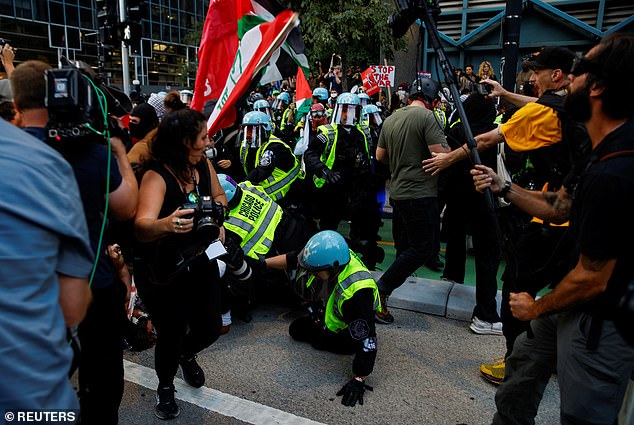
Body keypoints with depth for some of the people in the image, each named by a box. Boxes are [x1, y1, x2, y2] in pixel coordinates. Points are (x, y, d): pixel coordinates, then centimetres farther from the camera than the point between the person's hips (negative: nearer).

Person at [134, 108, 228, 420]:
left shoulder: (203, 165, -4)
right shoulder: (156, 176, -23)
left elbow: (219, 195, 16)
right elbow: (142, 227, -39)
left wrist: (217, 212, -4)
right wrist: (166, 224, -60)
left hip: (199, 261, 6)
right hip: (162, 270, -5)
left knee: (210, 329, 7)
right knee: (172, 333, 1)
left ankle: (186, 355, 46)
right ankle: (165, 386, 36)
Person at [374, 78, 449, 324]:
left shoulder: (391, 119, 11)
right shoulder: (427, 116, -12)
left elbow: (380, 155, 16)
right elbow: (441, 154, -18)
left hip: (397, 192, 9)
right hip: (420, 193, -8)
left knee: (404, 248, 18)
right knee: (422, 249, -3)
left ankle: (385, 291, 25)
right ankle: (381, 289, -7)